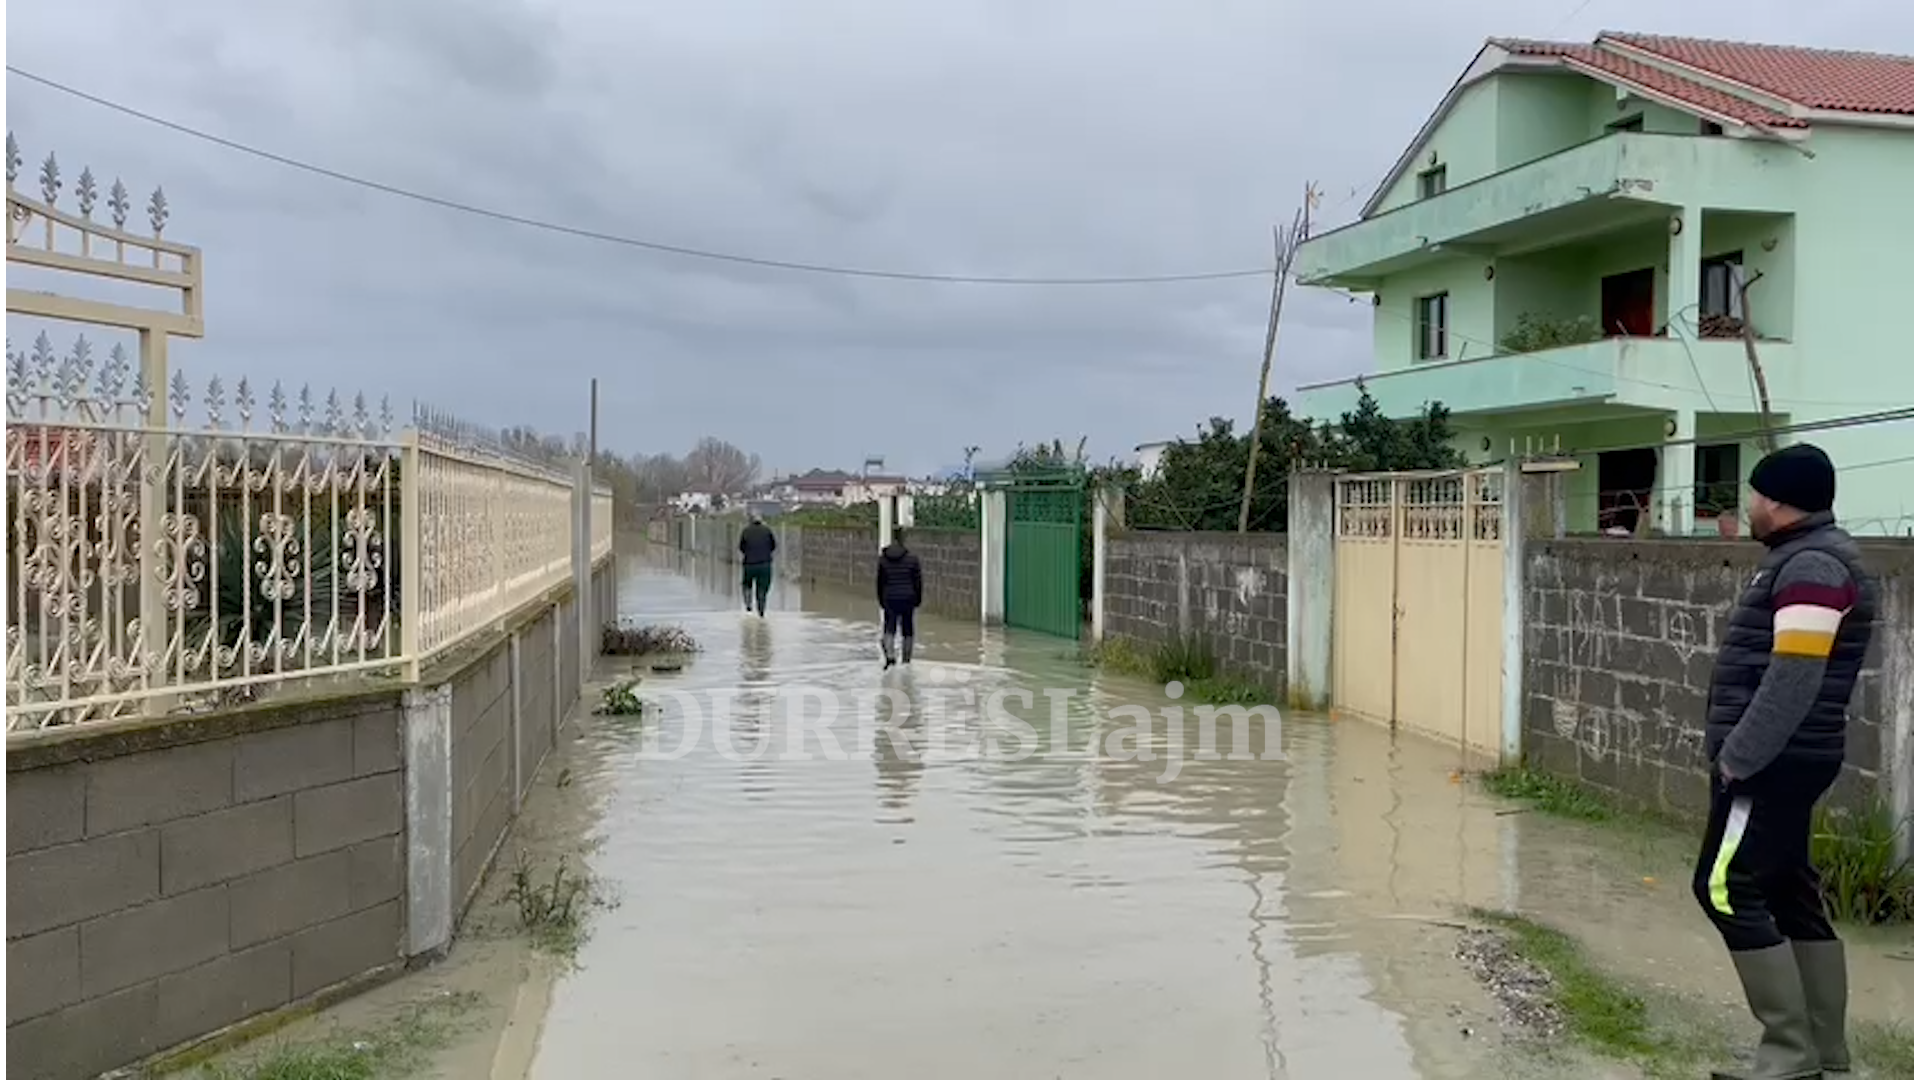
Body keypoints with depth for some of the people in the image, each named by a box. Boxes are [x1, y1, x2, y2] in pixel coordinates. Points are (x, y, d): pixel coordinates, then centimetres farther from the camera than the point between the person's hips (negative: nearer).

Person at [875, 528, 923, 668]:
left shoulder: (883, 558, 1)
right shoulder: (912, 558, -6)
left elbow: (879, 581, 7)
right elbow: (917, 581, -3)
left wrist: (880, 599, 16)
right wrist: (917, 599, 8)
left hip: (889, 599, 1)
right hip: (907, 599, -1)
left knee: (889, 629, 4)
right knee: (907, 631, 10)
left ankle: (889, 655, -19)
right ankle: (906, 660, 18)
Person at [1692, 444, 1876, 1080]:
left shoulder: (1812, 566, -17)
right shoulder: (1806, 559, 16)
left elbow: (1794, 679, -24)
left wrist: (1737, 757, -21)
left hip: (1772, 762, -10)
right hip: (1782, 758, 10)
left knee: (1726, 890, -9)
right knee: (1790, 892, 12)